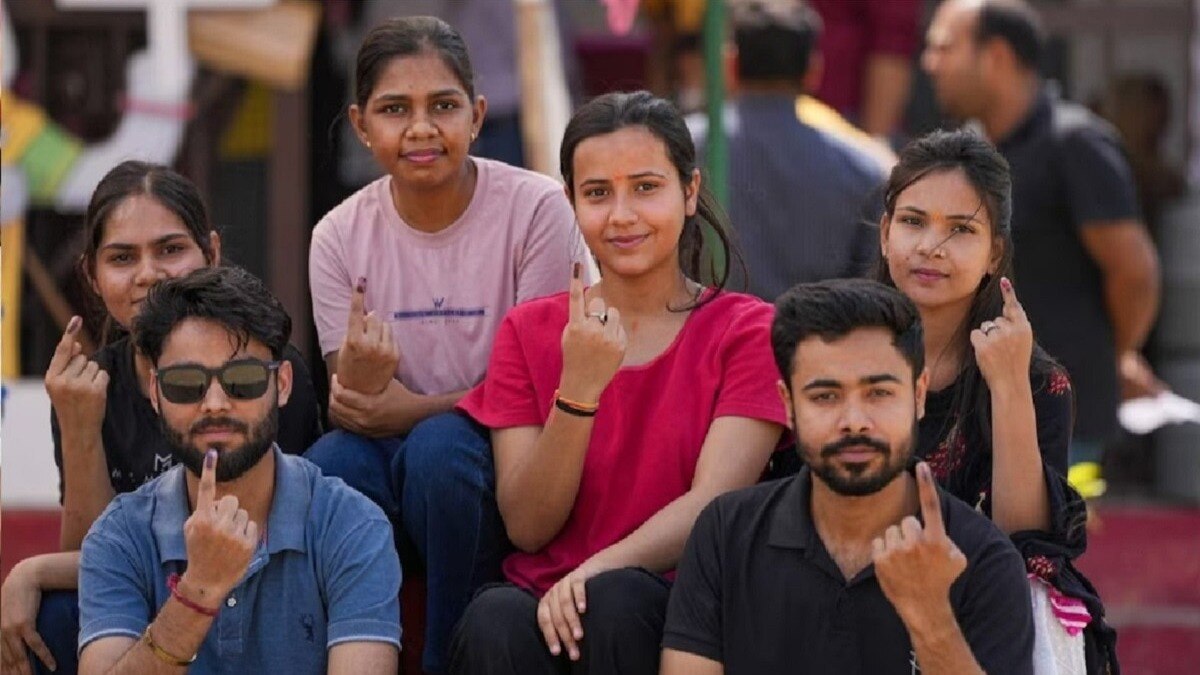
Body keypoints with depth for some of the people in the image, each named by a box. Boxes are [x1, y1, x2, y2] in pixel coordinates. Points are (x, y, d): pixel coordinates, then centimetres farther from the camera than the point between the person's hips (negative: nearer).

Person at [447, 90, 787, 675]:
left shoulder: (748, 332, 4)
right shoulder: (530, 332, 12)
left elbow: (713, 504, -9)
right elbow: (527, 527, 1)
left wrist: (596, 573, -26)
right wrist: (578, 390, -13)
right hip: (542, 597, 1)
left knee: (617, 600, -36)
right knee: (493, 622, -34)